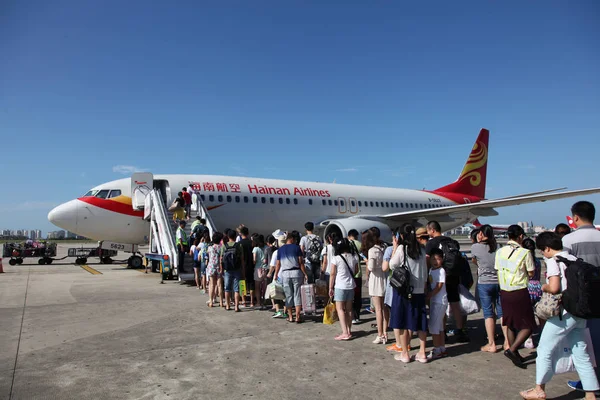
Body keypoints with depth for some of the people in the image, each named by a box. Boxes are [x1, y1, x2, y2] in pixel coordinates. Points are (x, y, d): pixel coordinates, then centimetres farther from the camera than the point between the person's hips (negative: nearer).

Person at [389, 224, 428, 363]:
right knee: (420, 322, 11)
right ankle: (422, 353, 17)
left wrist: (395, 247, 4)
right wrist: (423, 288, 19)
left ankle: (405, 354, 13)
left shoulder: (401, 248, -11)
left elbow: (392, 265, -1)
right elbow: (425, 273, 10)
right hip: (419, 291, 5)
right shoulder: (421, 251, 5)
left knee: (402, 323, 5)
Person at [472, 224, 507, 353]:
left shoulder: (475, 247, -7)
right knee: (502, 312, 12)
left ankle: (491, 344, 7)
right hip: (500, 282, 3)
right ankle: (507, 342, 16)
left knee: (488, 313, 3)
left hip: (484, 283, -3)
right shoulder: (497, 246, 0)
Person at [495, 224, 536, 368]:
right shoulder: (524, 252, -11)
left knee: (510, 324, 17)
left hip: (504, 292, 5)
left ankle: (515, 355, 24)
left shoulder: (500, 251, 2)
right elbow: (531, 273, -2)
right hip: (520, 293, -5)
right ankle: (512, 350, -7)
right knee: (528, 325, 7)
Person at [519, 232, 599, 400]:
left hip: (563, 313, -7)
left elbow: (554, 287, -22)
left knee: (545, 350, 6)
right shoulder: (574, 259, 9)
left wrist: (544, 287, -2)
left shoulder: (553, 261, -13)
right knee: (581, 353, 14)